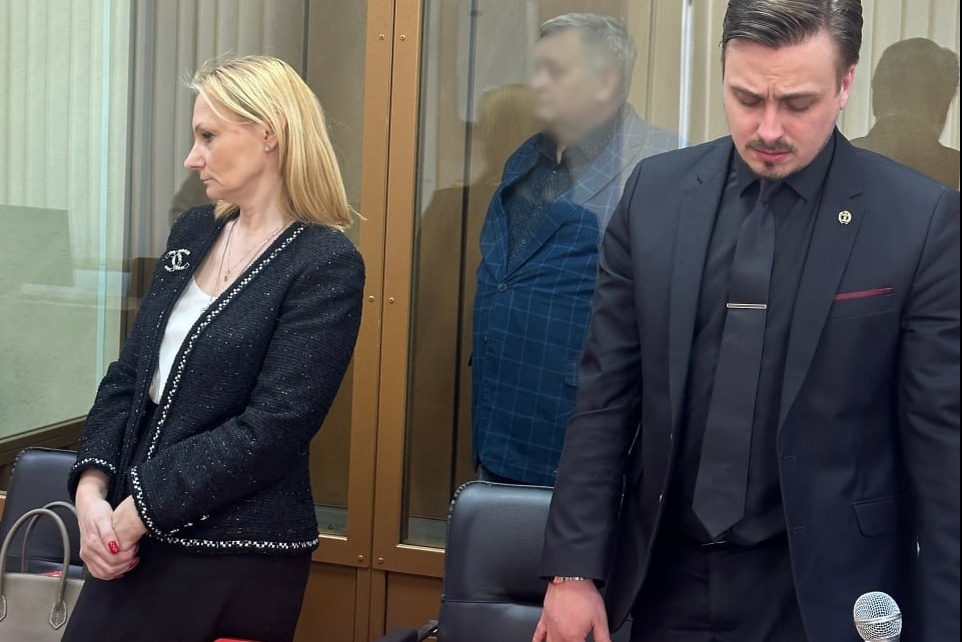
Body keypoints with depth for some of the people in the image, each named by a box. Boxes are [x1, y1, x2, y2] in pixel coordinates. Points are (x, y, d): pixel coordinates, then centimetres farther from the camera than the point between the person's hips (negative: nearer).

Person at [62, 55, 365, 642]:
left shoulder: (326, 266, -13)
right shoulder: (194, 231, 9)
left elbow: (271, 428, -19)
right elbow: (130, 373, 9)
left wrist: (137, 512, -16)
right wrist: (92, 487, -6)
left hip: (242, 558, -6)